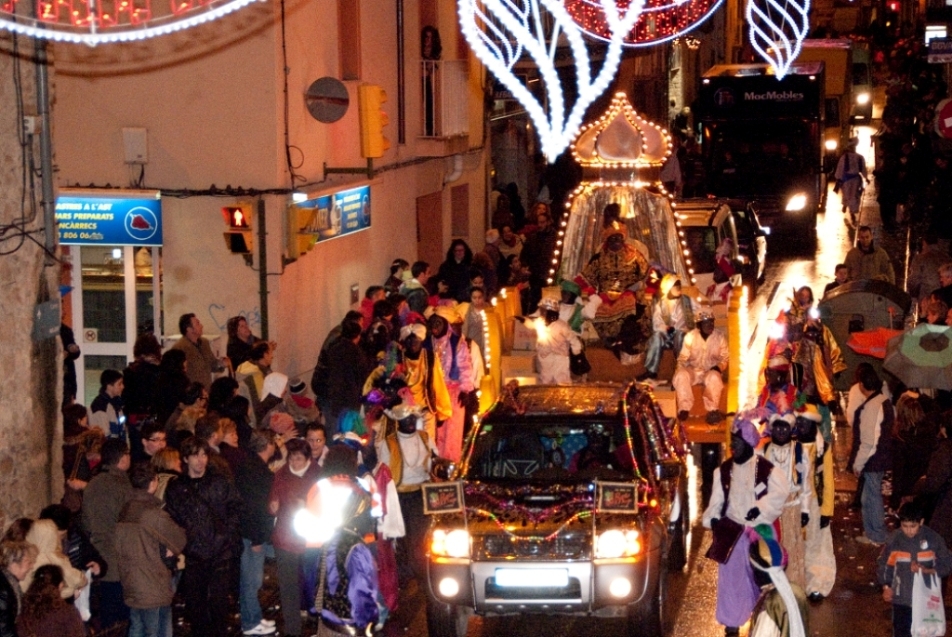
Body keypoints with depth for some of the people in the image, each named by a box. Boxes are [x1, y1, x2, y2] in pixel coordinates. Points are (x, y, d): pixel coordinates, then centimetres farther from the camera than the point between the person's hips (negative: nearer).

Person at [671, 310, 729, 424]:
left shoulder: (720, 336, -2)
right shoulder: (690, 336, -2)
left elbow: (724, 358, 4)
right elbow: (683, 358, 4)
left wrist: (718, 367, -17)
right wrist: (678, 371, -12)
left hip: (711, 371, -1)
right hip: (692, 370, 1)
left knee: (714, 377, -37)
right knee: (681, 376, -32)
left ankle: (713, 410, -29)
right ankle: (684, 409, -27)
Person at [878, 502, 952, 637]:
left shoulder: (933, 539, -12)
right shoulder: (895, 539, -8)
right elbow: (883, 564, 5)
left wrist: (927, 570, -20)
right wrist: (886, 587, -3)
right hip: (901, 598, 1)